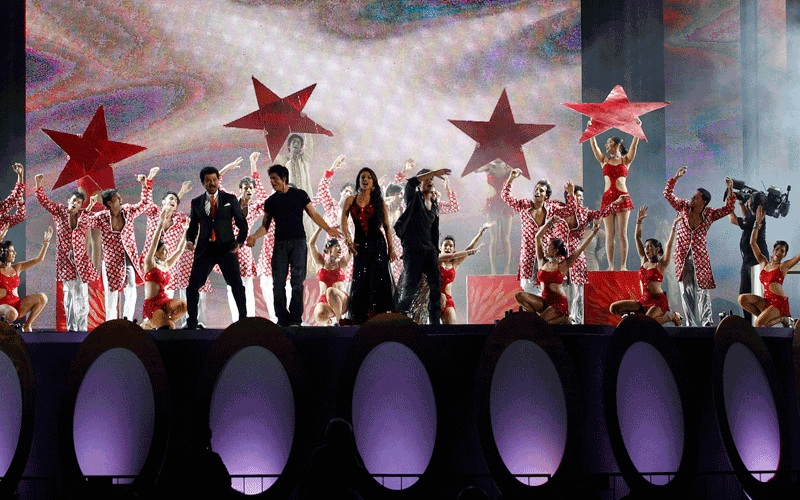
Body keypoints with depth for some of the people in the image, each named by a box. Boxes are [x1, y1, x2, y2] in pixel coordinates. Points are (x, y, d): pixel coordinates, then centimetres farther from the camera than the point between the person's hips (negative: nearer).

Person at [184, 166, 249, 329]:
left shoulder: (230, 199, 7)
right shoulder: (196, 203, 13)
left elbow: (242, 222, 7)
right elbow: (193, 226, 17)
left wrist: (239, 241, -8)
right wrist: (190, 240, -3)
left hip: (226, 248, -2)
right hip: (205, 249, 2)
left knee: (236, 284, -10)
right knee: (193, 286, -2)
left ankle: (244, 318, 1)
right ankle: (192, 321, 11)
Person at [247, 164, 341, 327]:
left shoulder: (299, 194, 6)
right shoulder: (270, 201, 12)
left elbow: (313, 214, 10)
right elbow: (266, 226, 14)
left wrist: (328, 229, -2)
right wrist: (254, 236, -5)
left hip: (298, 242, -2)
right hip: (280, 244, 2)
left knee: (297, 281, -9)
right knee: (278, 282, -5)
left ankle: (296, 319, -6)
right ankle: (282, 319, 2)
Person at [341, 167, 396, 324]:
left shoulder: (378, 201, 7)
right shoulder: (351, 200, 8)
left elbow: (386, 226, 7)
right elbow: (343, 223, 4)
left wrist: (391, 248, 3)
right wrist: (348, 240, -10)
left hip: (377, 243, -1)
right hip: (359, 245, 1)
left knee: (376, 278, -8)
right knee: (360, 280, -1)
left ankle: (374, 315, -6)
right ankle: (359, 317, 6)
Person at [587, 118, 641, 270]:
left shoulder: (625, 160, 8)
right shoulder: (604, 160, 13)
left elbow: (634, 146, -4)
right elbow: (594, 146, 4)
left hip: (623, 197, -2)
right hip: (607, 197, 2)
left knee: (622, 233, -3)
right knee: (609, 234, 0)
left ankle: (623, 265, -2)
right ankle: (611, 265, 1)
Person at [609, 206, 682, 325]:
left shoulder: (661, 264, -2)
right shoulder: (644, 261, 13)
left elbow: (669, 245, -12)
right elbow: (638, 238, 16)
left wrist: (673, 227, -18)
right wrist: (639, 220, 13)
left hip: (658, 301, -6)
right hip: (643, 301, 6)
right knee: (614, 308, -7)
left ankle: (672, 316, -3)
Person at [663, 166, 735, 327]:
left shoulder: (709, 214, 1)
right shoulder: (684, 207, 4)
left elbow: (728, 209, -3)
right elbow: (668, 194, 3)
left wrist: (730, 190, -12)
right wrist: (675, 178, -7)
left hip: (700, 256, -2)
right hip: (683, 257, 2)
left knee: (702, 289, -3)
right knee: (686, 291, 1)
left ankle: (706, 321, 5)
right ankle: (691, 323, 7)